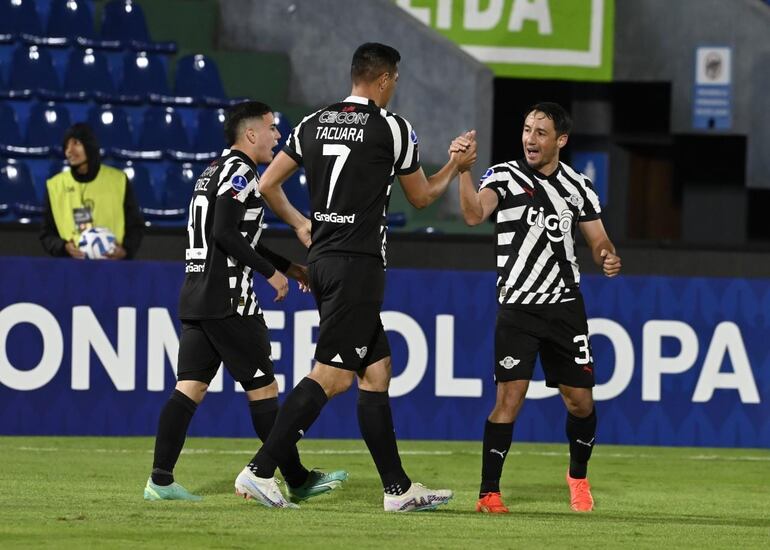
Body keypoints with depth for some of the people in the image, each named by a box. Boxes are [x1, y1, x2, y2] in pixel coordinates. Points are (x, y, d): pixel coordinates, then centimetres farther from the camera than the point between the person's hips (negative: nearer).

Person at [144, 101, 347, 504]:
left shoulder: (215, 172, 21)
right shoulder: (240, 172, -10)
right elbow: (225, 235, -20)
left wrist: (287, 266, 29)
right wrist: (271, 272, -12)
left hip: (195, 299, 9)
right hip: (228, 301, -9)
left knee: (190, 387, 4)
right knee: (262, 388, -2)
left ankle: (160, 480, -4)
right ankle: (297, 481, 4)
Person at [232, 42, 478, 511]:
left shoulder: (313, 125, 10)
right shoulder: (392, 128, -6)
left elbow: (268, 184, 13)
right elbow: (421, 196, 7)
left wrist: (299, 224, 27)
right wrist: (455, 166, 24)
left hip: (323, 260, 8)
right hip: (359, 262, -8)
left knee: (377, 370, 11)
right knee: (332, 375, -9)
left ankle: (398, 487, 12)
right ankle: (261, 470, -15)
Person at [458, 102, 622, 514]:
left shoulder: (578, 186, 7)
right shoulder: (504, 177, -4)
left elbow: (597, 240, 14)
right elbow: (474, 214, -22)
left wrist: (607, 257, -9)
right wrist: (463, 170, -38)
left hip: (565, 306, 3)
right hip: (517, 307, -3)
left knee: (580, 401, 5)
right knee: (509, 398, -13)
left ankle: (578, 476, 31)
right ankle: (489, 493, -6)